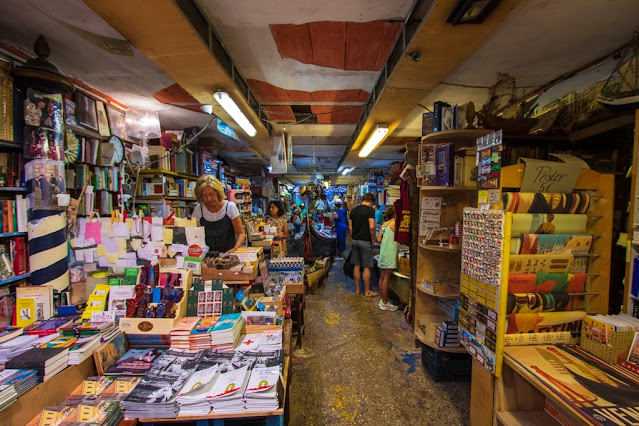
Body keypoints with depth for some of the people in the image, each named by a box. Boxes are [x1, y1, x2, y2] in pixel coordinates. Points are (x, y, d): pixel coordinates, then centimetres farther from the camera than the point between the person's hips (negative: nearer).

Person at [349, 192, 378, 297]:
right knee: (367, 267, 3)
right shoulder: (370, 210, -11)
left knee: (357, 266, 12)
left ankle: (357, 289, 21)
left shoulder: (354, 210, 9)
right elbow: (371, 227, -20)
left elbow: (350, 227, 10)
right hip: (365, 241, -6)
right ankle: (367, 291, 12)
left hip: (355, 240, 6)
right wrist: (373, 239, -8)